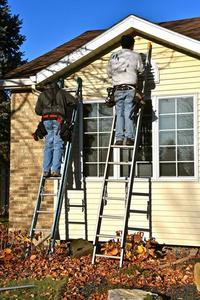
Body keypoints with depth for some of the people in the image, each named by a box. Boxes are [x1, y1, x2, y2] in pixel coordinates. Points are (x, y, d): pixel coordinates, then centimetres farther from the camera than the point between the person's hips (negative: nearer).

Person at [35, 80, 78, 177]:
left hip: (46, 120, 2)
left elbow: (37, 111, 16)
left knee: (48, 146, 6)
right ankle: (55, 170, -11)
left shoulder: (42, 95, 19)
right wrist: (65, 105, 28)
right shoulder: (61, 92, 15)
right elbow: (74, 101, 11)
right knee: (58, 146, -4)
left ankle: (46, 170, -1)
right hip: (58, 119, -2)